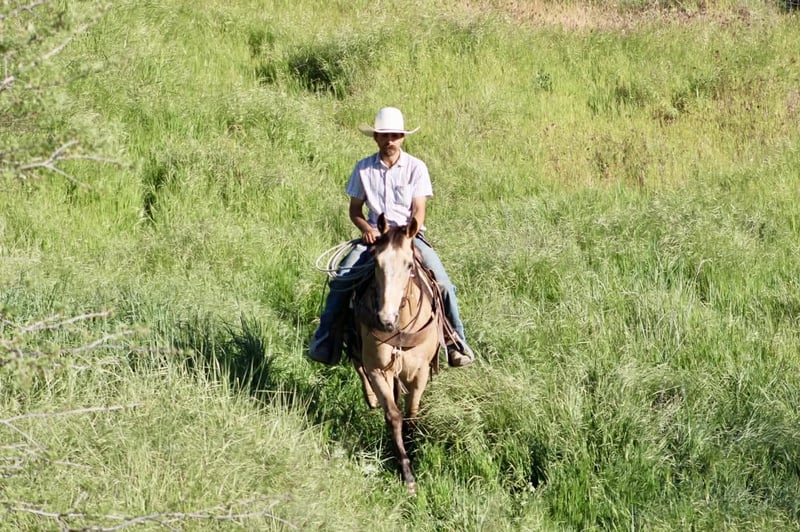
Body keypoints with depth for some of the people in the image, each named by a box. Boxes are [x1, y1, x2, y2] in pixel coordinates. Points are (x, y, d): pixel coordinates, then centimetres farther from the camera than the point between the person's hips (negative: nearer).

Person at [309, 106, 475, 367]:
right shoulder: (364, 168, 2)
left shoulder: (416, 168, -2)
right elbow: (354, 210, 8)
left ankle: (457, 341, -5)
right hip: (374, 235, 1)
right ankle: (323, 340, -8)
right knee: (341, 279, -20)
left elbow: (419, 212, -5)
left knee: (443, 284, -20)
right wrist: (367, 229, -13)